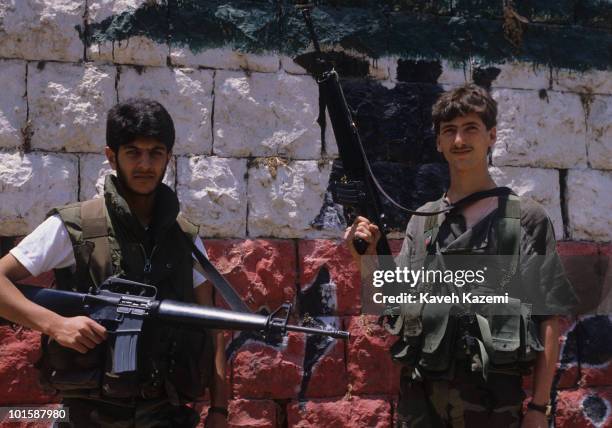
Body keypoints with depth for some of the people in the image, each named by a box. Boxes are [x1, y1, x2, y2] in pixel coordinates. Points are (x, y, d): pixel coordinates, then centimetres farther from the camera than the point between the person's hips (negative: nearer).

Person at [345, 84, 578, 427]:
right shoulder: (422, 221, 12)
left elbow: (549, 319, -1)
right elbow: (397, 303, 8)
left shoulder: (526, 218, 2)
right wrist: (368, 257, -8)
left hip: (493, 395, -3)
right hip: (420, 393, 3)